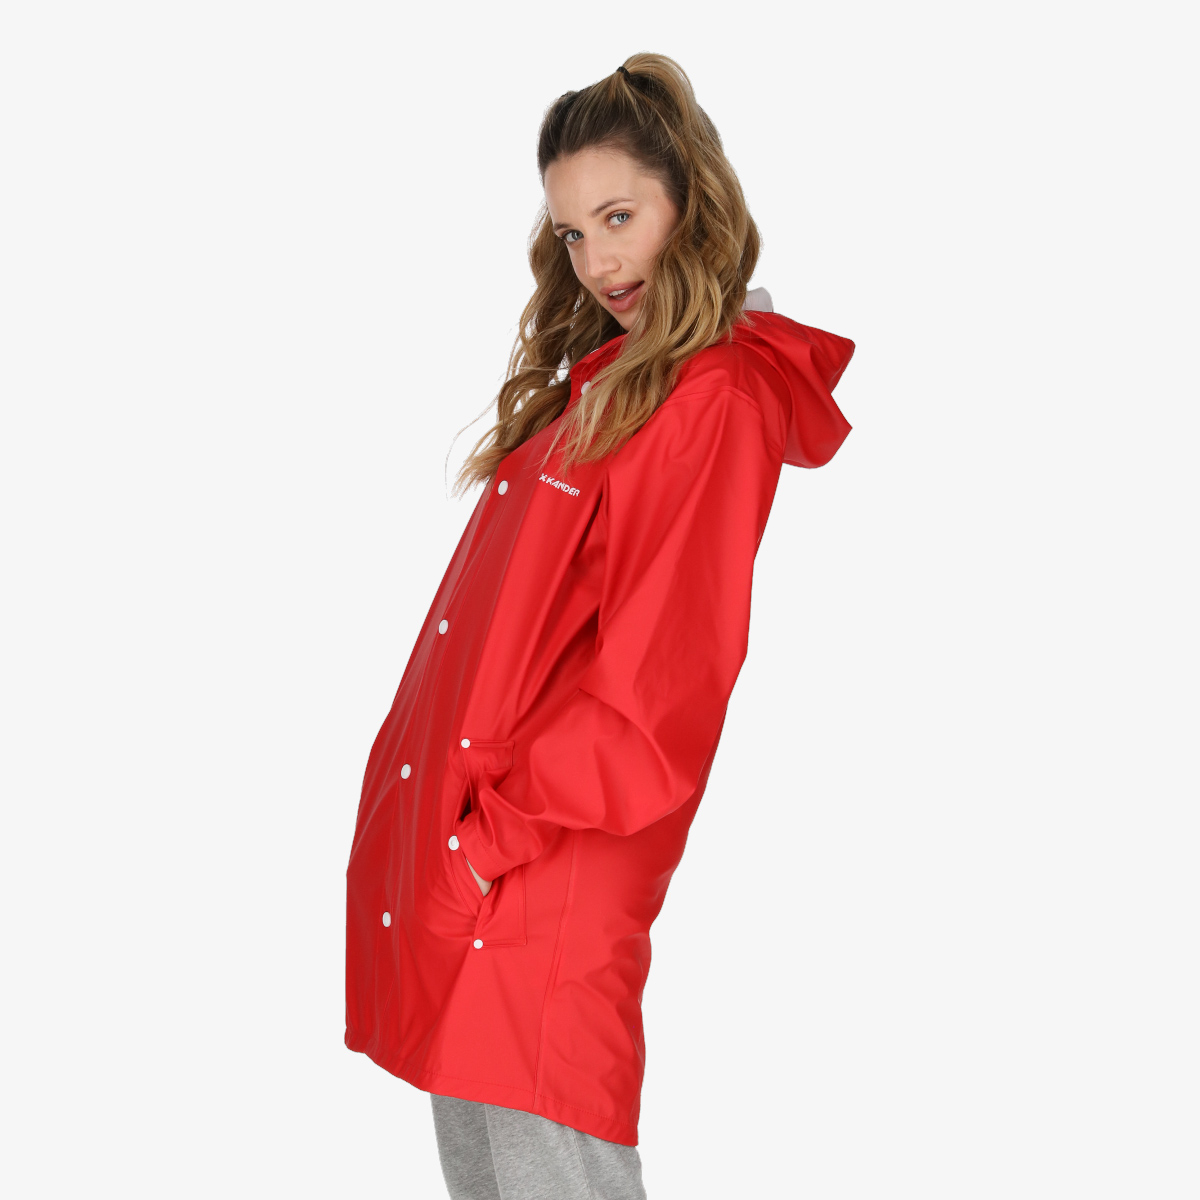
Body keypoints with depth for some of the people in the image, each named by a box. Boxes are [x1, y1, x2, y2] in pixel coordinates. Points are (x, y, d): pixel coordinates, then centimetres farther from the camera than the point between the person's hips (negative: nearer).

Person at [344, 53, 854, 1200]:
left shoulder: (714, 400, -13)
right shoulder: (595, 376, 15)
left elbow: (654, 694, -18)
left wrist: (491, 835, -16)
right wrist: (425, 809, 14)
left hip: (546, 883, -9)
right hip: (456, 833, 9)